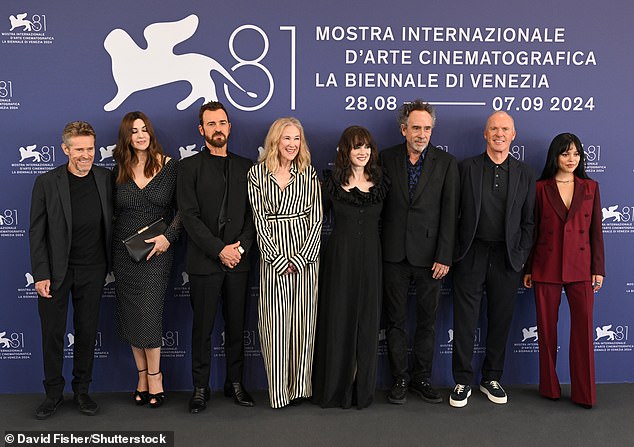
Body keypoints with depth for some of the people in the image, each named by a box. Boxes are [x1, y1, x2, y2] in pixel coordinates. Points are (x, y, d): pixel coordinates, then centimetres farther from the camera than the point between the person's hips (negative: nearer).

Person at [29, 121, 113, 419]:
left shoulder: (105, 178, -1)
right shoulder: (47, 183, -8)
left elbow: (111, 223, 6)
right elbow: (36, 232, -6)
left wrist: (114, 264, 3)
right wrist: (41, 275, -10)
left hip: (92, 271, 2)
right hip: (56, 271, -2)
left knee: (87, 332, 12)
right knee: (52, 333, 8)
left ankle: (82, 391, 27)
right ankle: (53, 393, 25)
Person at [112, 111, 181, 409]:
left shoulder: (169, 166, -2)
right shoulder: (120, 170, 7)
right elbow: (113, 212, 11)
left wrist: (168, 237, -14)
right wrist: (109, 252, 4)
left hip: (156, 251, -3)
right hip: (124, 253, 4)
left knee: (149, 314, -5)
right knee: (129, 315, 7)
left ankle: (153, 376, 11)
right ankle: (143, 374, 20)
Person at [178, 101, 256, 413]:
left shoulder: (245, 166, 11)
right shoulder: (190, 167, 2)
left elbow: (252, 213, 8)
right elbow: (189, 216, -6)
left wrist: (241, 247, -7)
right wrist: (219, 249, -13)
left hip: (238, 260, 3)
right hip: (204, 260, -3)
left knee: (236, 325, 10)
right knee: (202, 328, 5)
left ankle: (235, 382, 23)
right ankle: (200, 387, 17)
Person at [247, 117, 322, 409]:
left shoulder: (308, 174, 7)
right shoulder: (258, 174, 3)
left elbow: (316, 218, 2)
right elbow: (260, 220, -2)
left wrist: (300, 258, -9)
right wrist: (280, 259, -9)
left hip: (305, 254, 1)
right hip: (273, 256, -1)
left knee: (303, 319, 5)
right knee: (275, 322, 0)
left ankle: (300, 386, 16)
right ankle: (279, 389, 10)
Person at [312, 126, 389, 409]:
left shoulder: (381, 182, 6)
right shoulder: (332, 181, 0)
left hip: (370, 258, 2)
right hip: (339, 257, -2)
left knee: (366, 321, 6)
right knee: (337, 320, 3)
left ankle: (362, 387, 20)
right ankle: (335, 388, 17)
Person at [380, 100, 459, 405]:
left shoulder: (446, 162, 0)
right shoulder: (386, 159, 4)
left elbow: (449, 213, -3)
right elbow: (379, 205, 4)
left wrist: (444, 257, -8)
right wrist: (376, 248, -2)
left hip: (429, 254, -1)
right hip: (394, 254, 1)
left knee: (427, 320, 9)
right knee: (395, 319, 8)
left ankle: (422, 377, 23)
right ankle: (400, 379, 21)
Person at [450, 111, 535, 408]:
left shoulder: (525, 174, 7)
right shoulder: (466, 168, 1)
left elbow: (528, 221, 9)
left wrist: (521, 257, 1)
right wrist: (453, 252, -4)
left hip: (507, 258, 2)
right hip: (471, 256, -2)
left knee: (500, 321, 10)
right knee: (465, 321, 3)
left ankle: (491, 379, 26)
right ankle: (462, 381, 16)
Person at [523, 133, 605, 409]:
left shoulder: (590, 187, 7)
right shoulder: (540, 188, 2)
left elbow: (596, 230, 7)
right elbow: (533, 230, 3)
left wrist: (598, 269, 2)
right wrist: (527, 269, 3)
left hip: (580, 268, 1)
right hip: (546, 268, -1)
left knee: (584, 328, -1)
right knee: (547, 329, 6)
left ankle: (585, 393, 10)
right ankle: (550, 387, 20)